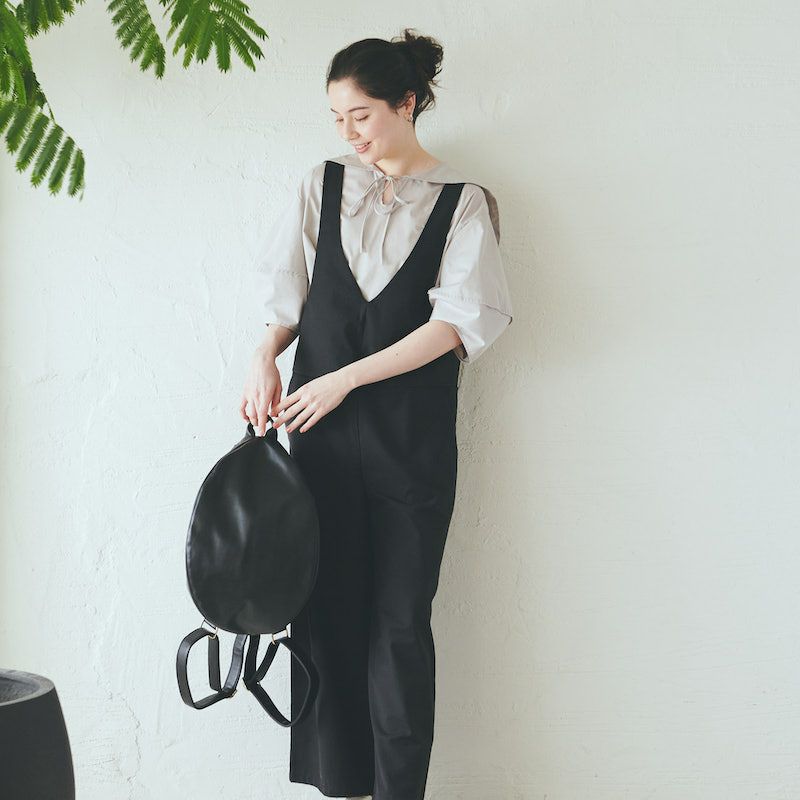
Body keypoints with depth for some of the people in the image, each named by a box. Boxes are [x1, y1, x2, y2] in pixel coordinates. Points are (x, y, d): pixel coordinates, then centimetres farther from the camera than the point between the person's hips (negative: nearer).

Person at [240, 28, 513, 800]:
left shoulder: (461, 202, 2)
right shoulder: (322, 187, 11)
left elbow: (459, 321, -7)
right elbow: (286, 294, 13)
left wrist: (346, 379, -13)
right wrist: (265, 358, -8)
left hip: (411, 438, -2)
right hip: (321, 430, 3)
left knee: (400, 622, 0)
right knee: (326, 608, 2)